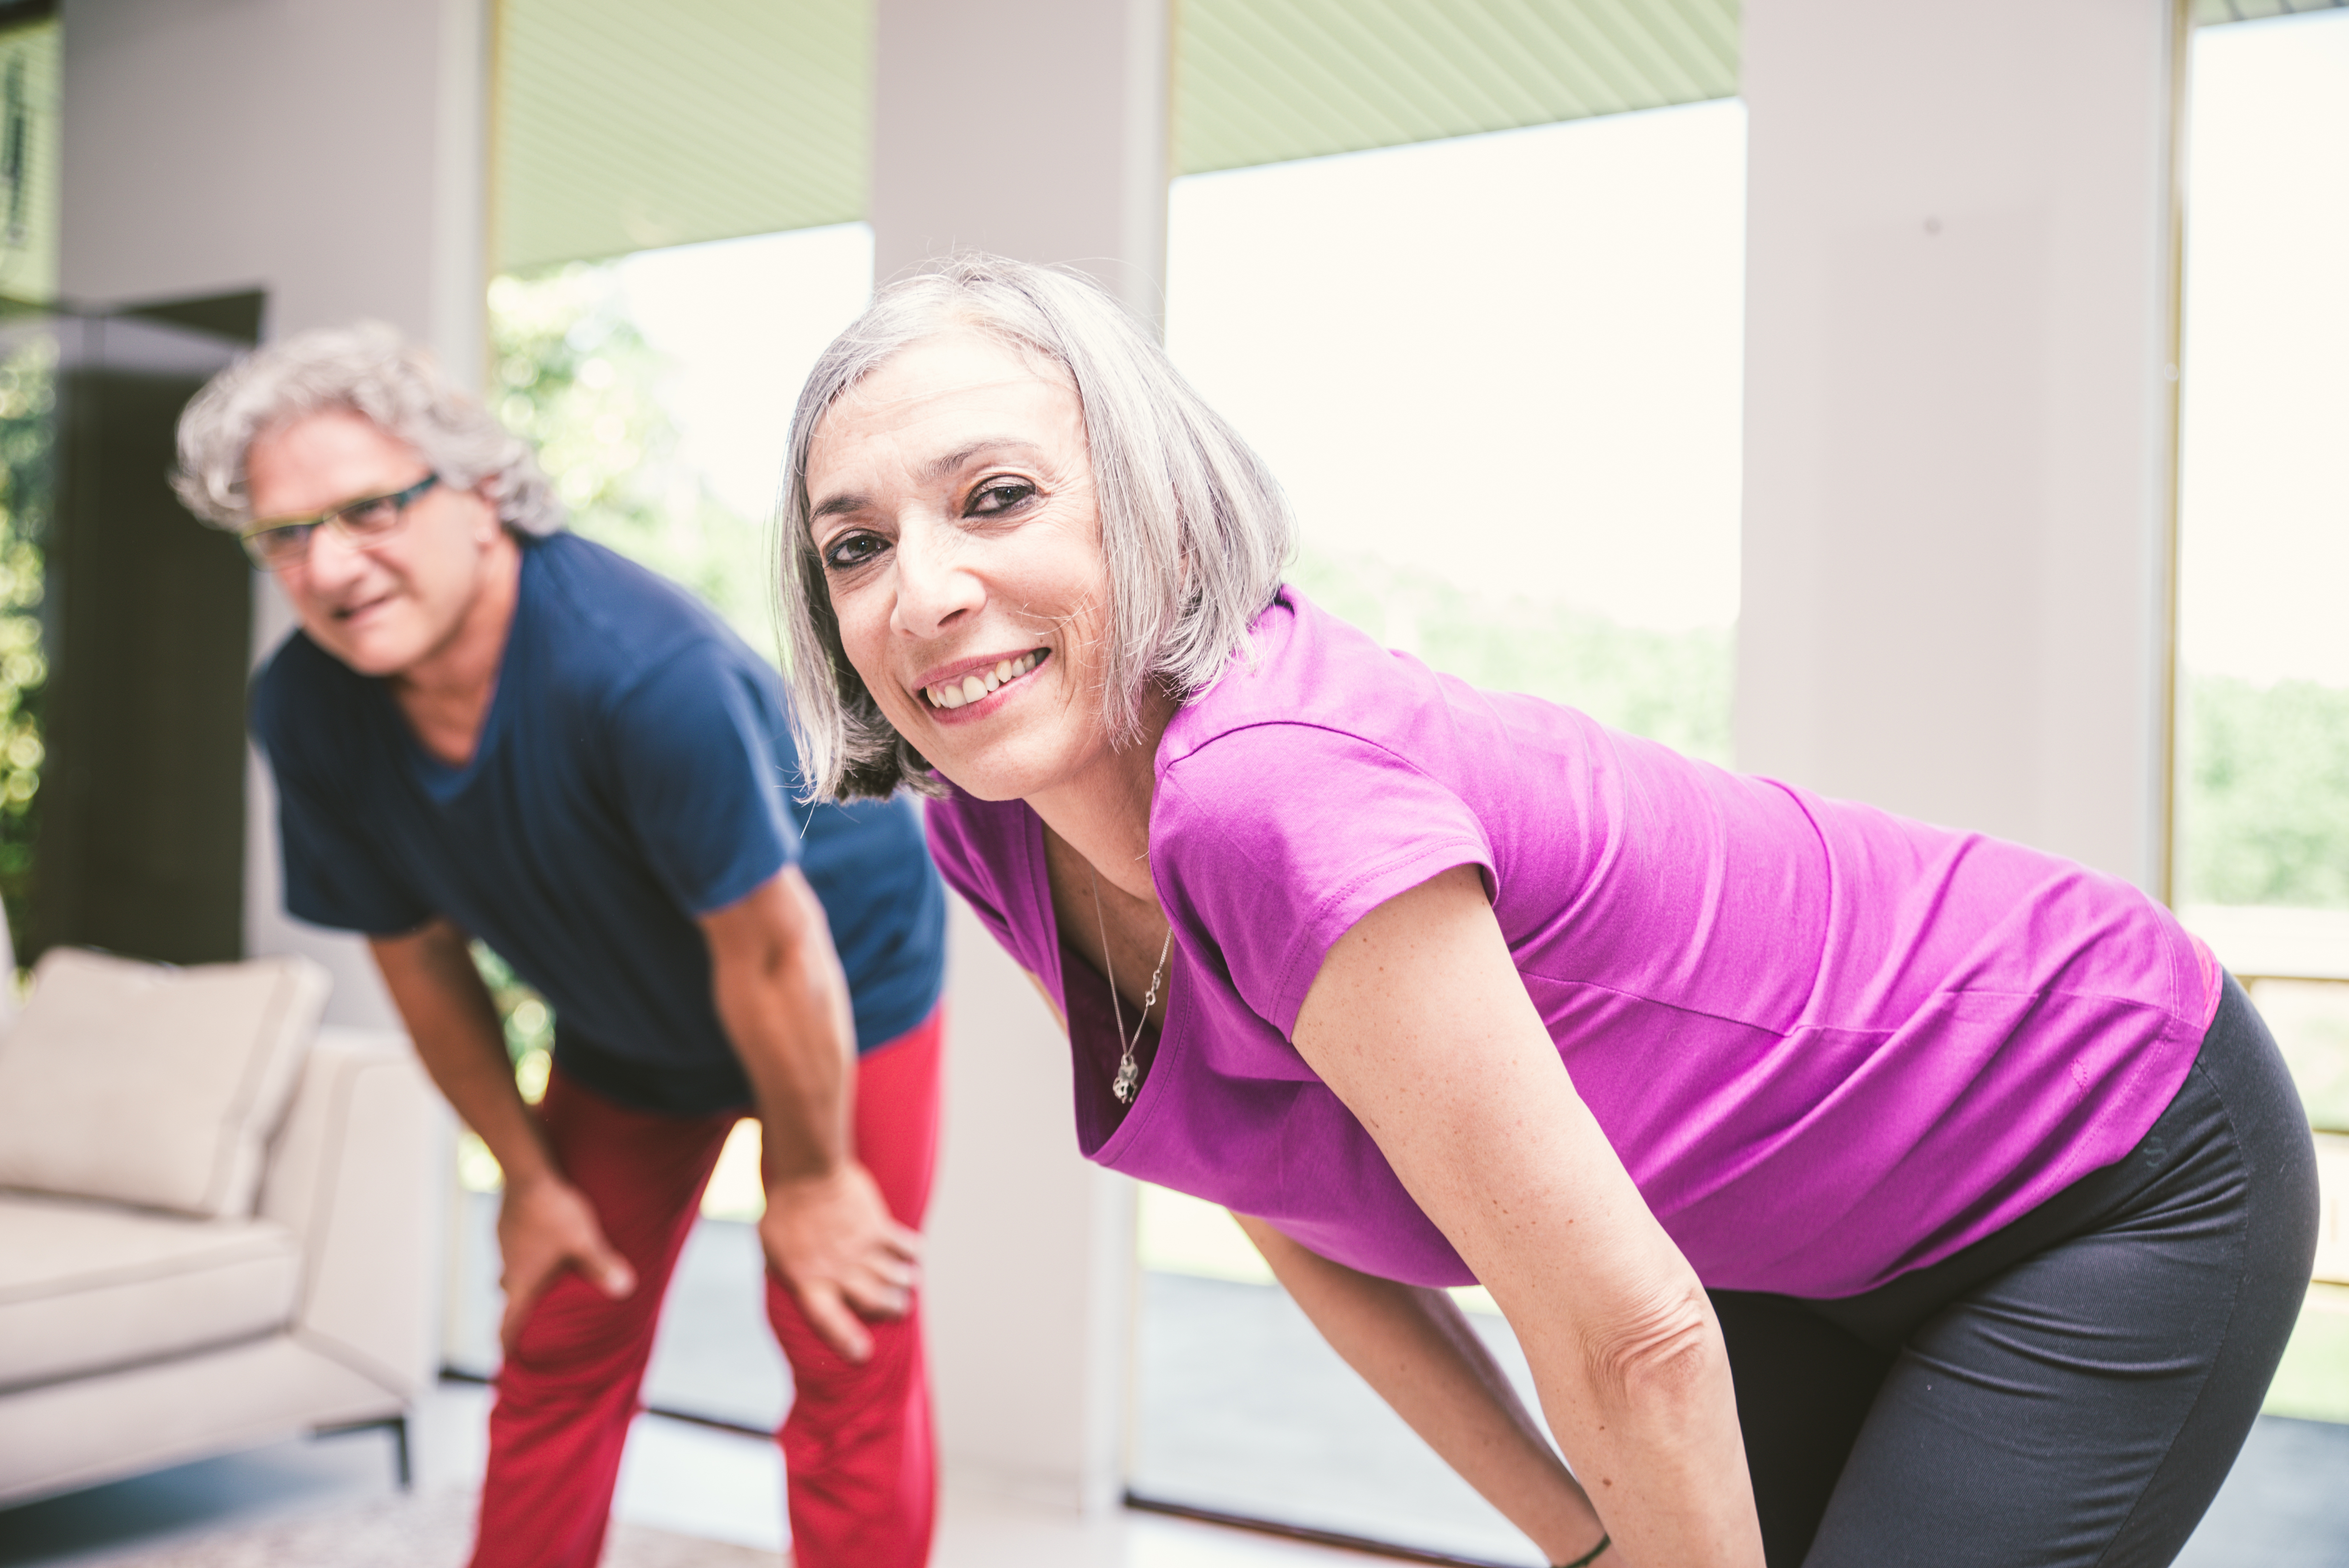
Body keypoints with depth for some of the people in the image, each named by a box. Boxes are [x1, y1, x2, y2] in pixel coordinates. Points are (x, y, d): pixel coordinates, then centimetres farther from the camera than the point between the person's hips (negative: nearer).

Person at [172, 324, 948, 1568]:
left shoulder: (641, 668, -39)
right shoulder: (304, 712, -18)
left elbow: (771, 950, -28)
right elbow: (418, 953, -4)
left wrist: (810, 1177, -15)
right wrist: (528, 1173, 4)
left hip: (847, 985, -5)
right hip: (623, 1031, 5)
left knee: (849, 1366, -4)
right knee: (556, 1354, 12)